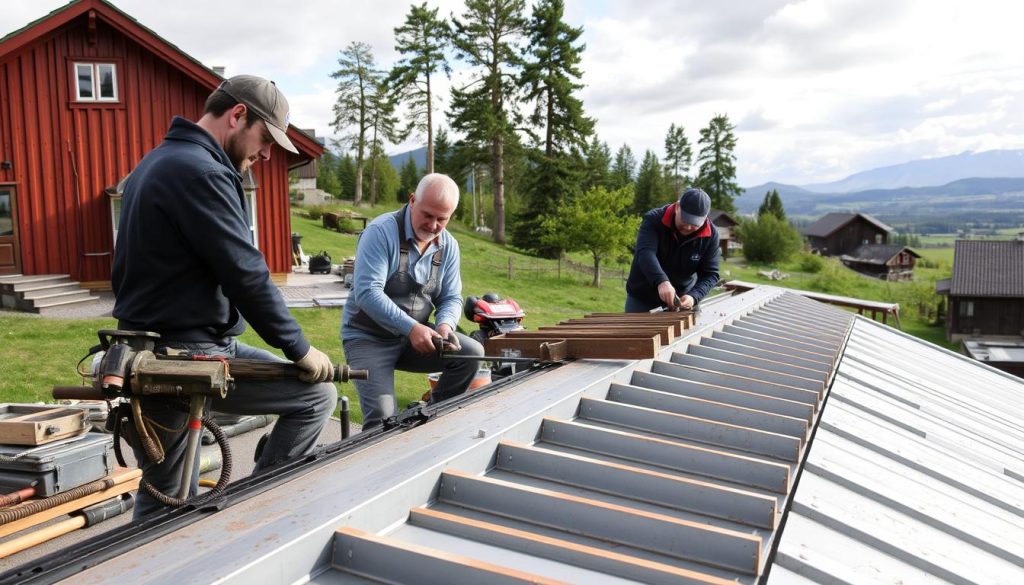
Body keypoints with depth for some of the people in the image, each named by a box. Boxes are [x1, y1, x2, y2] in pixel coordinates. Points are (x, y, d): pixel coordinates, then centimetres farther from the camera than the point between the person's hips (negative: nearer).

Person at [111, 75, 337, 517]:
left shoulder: (157, 163, 17)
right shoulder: (200, 171, -17)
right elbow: (246, 276, -21)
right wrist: (299, 349, -13)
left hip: (151, 353, 10)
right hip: (190, 354, -10)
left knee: (162, 497, 18)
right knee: (317, 395, -2)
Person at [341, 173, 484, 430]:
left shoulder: (448, 246, 2)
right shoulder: (381, 231, -17)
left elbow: (451, 298, 5)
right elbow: (367, 292, -26)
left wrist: (445, 324, -19)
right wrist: (411, 327, -33)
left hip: (415, 337, 5)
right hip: (368, 338, -5)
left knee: (472, 353, -14)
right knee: (382, 418, -21)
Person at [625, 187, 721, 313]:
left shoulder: (711, 234, -14)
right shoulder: (653, 220, -21)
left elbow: (710, 274, -11)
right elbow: (645, 252, -37)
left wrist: (694, 296, -32)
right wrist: (661, 281, -54)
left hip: (681, 298, 1)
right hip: (642, 298, -1)